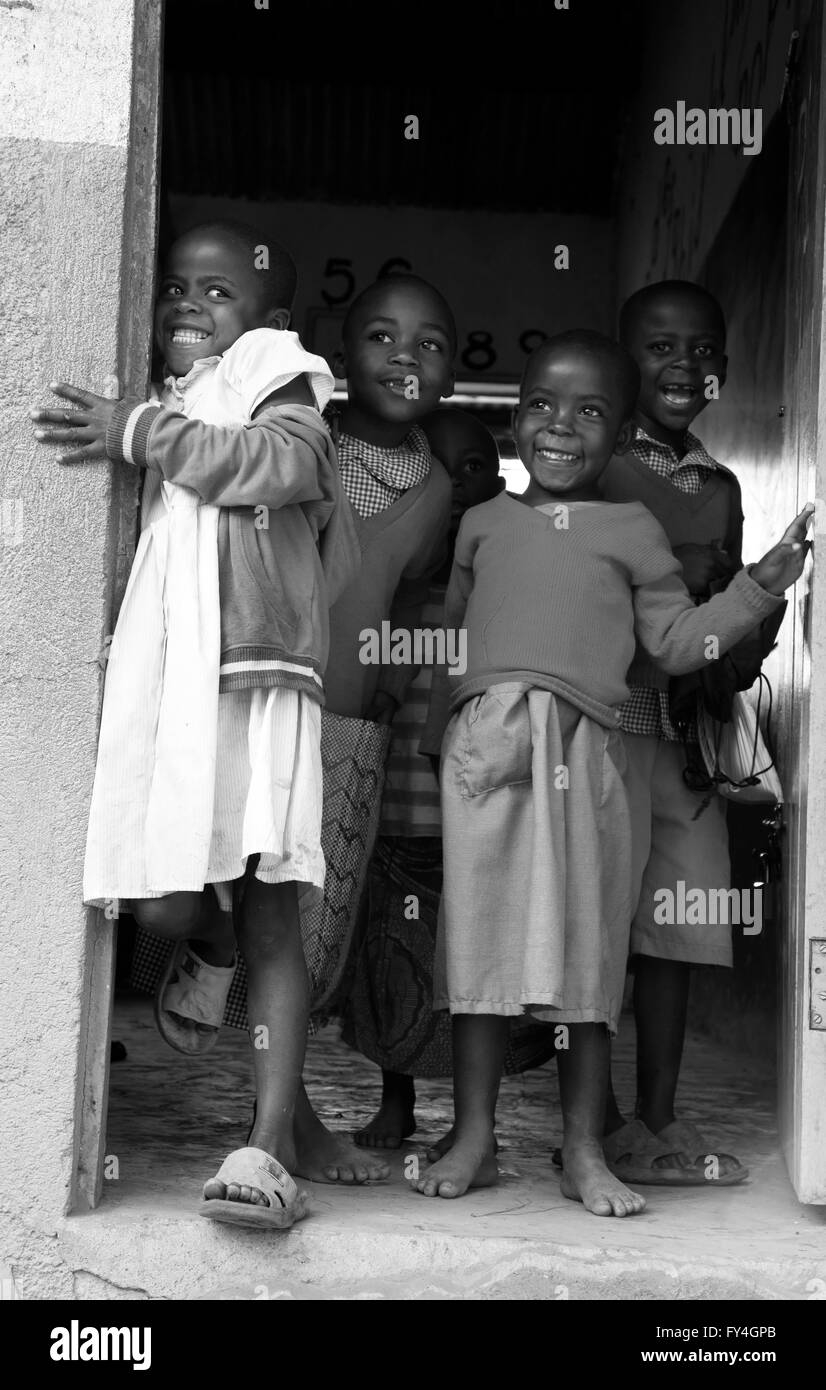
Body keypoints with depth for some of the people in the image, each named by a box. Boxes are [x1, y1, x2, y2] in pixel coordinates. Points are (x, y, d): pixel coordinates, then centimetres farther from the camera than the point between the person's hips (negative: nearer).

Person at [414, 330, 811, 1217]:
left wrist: (760, 585, -1)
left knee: (586, 944, 3)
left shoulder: (633, 530, 12)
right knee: (478, 936, 1)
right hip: (485, 741, 1)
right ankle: (473, 1139, 13)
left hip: (581, 751, -1)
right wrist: (438, 740, 13)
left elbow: (677, 640, 9)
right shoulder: (483, 523, 16)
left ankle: (583, 1151, 14)